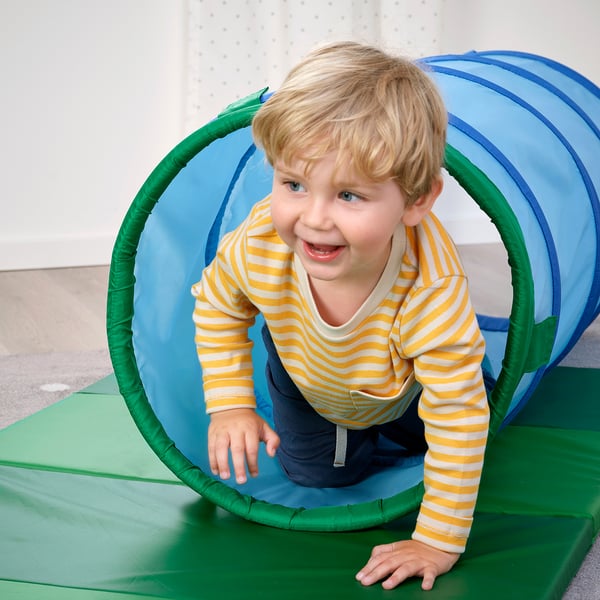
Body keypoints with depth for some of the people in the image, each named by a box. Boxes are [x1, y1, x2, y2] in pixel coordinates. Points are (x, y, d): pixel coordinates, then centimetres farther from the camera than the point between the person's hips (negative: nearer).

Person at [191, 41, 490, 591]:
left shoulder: (433, 292, -48)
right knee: (320, 475, 10)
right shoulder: (258, 245, -40)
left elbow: (460, 421, -38)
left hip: (404, 386, -1)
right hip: (306, 376, 1)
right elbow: (217, 305, -13)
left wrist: (439, 542, -34)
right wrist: (230, 403, -18)